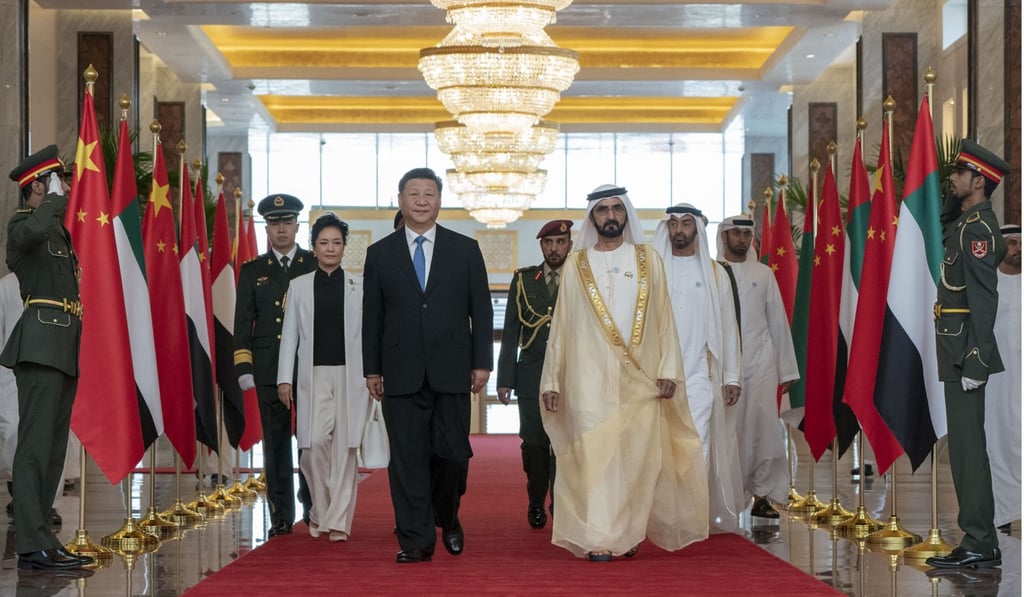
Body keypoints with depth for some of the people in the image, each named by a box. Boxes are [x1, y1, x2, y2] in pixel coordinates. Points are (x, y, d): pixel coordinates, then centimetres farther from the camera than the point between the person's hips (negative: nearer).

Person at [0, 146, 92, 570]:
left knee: (52, 451, 8)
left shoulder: (58, 231, 23)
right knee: (35, 447, -12)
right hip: (41, 347, -10)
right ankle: (34, 545, -16)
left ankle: (34, 542, 11)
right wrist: (57, 200, -19)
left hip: (63, 354, 10)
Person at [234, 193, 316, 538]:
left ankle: (313, 508, 9)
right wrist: (243, 367, -1)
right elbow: (243, 324, 8)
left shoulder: (316, 267, 8)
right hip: (269, 369, 1)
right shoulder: (252, 271, 12)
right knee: (275, 443, 3)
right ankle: (281, 516, 7)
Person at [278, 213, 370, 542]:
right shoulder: (299, 286, 9)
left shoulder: (359, 286, 7)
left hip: (350, 375, 0)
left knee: (344, 447, -3)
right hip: (314, 375, 0)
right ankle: (320, 512, 13)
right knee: (315, 443, -9)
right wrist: (284, 378, 1)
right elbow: (289, 334, 8)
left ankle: (338, 521, 2)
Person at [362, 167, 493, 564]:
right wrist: (372, 369, 5)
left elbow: (481, 310, 6)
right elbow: (372, 317, 9)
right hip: (401, 374, 0)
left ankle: (447, 518, 27)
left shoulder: (465, 249, 8)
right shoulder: (380, 253, 9)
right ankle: (416, 540, 4)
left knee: (452, 454, 0)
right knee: (407, 458, -1)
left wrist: (482, 363, 0)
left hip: (451, 371, 0)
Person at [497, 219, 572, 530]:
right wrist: (505, 379, 3)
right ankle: (536, 504, 19)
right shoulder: (523, 280, 9)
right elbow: (510, 332, 9)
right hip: (531, 376, 1)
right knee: (534, 443, 3)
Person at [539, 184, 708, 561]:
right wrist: (552, 381, 3)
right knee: (594, 453, -5)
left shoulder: (649, 261, 10)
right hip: (591, 378, -1)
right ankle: (599, 539, -4)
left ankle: (629, 533, 13)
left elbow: (664, 320, 6)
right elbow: (560, 327, 8)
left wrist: (669, 370, -4)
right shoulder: (575, 266, 9)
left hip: (639, 378, 1)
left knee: (639, 455, -1)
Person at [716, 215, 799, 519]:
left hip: (761, 361, 2)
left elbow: (778, 322, 10)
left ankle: (763, 494, 2)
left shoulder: (763, 273, 10)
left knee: (765, 428, -3)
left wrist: (787, 368, 7)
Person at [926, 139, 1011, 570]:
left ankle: (980, 545, -6)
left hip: (966, 349, -11)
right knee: (965, 443, 12)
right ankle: (979, 541, 17)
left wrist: (974, 363, -24)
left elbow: (984, 298, -21)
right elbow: (942, 232, 39)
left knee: (967, 443, -9)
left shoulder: (979, 227, -14)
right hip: (957, 349, 11)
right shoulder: (967, 222, 15)